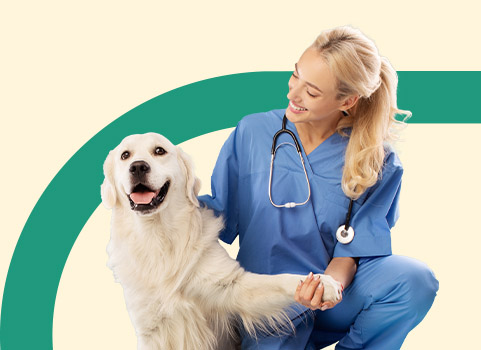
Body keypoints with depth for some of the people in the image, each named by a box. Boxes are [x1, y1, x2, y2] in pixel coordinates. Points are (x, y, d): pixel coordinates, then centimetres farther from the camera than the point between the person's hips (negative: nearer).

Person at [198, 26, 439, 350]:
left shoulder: (376, 161, -4)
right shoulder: (252, 132, -3)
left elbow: (355, 244, -5)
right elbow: (221, 211, 2)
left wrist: (332, 281, -26)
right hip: (270, 300, -1)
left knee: (415, 280, -27)